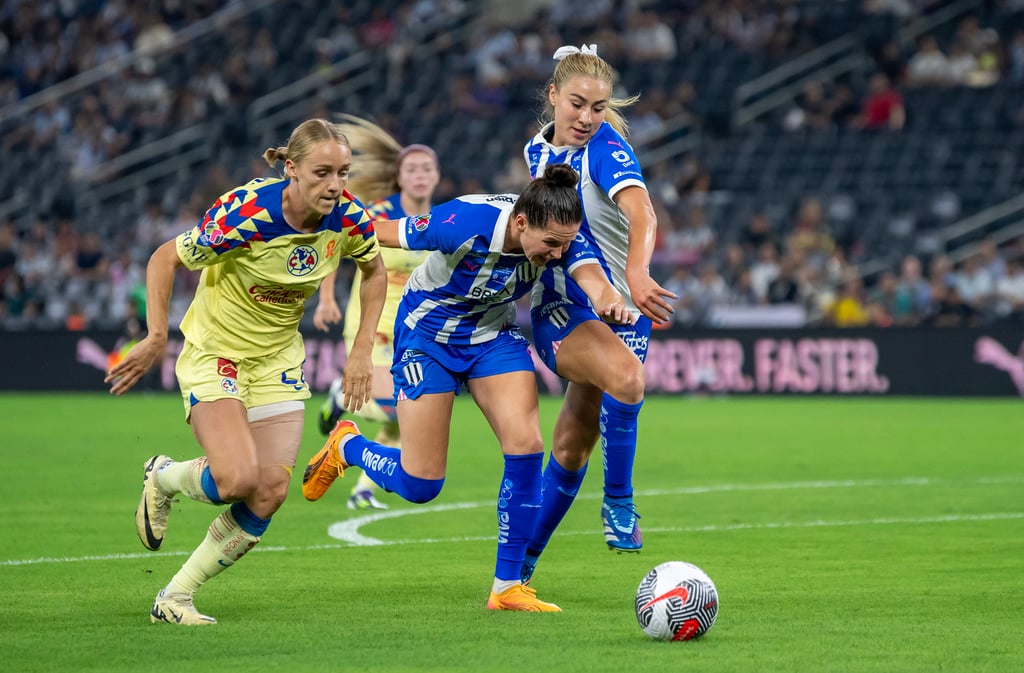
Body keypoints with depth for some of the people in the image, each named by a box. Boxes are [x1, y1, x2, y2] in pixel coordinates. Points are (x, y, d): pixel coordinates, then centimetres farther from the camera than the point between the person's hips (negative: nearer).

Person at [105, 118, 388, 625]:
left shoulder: (349, 218, -14)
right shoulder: (246, 214, -29)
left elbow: (374, 270, 8)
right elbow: (165, 259, -16)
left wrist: (362, 350, 1)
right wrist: (156, 338, -21)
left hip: (277, 359, 5)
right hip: (214, 355, -5)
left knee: (270, 492, -6)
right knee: (238, 479, -23)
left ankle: (174, 598, 10)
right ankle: (164, 477, 13)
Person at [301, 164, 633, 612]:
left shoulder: (560, 235, -21)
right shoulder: (464, 224, -35)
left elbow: (589, 275, -39)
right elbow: (377, 233, -23)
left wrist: (609, 300, -61)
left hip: (495, 333, 4)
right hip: (428, 333, -4)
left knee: (525, 445, -15)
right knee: (420, 485, -4)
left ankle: (507, 587, -3)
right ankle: (346, 446, 31)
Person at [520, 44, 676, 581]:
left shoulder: (606, 148, -12)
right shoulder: (537, 150, 5)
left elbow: (641, 215, -32)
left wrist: (636, 273, -49)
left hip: (620, 309, -1)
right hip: (558, 309, 1)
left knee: (574, 446, 1)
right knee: (625, 375, -32)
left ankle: (523, 560, 20)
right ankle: (618, 503, -17)